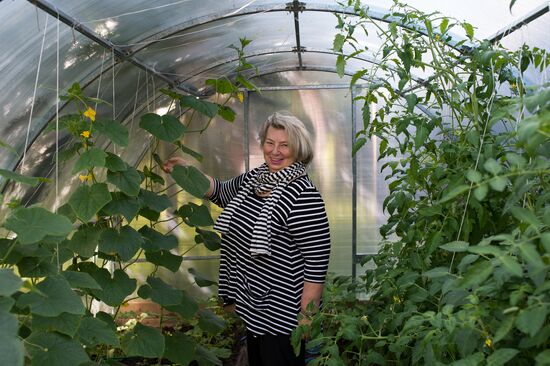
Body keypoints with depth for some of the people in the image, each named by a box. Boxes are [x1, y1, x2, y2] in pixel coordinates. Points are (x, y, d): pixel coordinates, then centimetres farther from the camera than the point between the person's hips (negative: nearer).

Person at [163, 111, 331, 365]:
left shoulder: (303, 195, -23)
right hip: (253, 306, 8)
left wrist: (306, 319, -20)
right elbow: (221, 193, 21)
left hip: (282, 316, -8)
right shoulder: (254, 178, 3)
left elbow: (317, 261, -23)